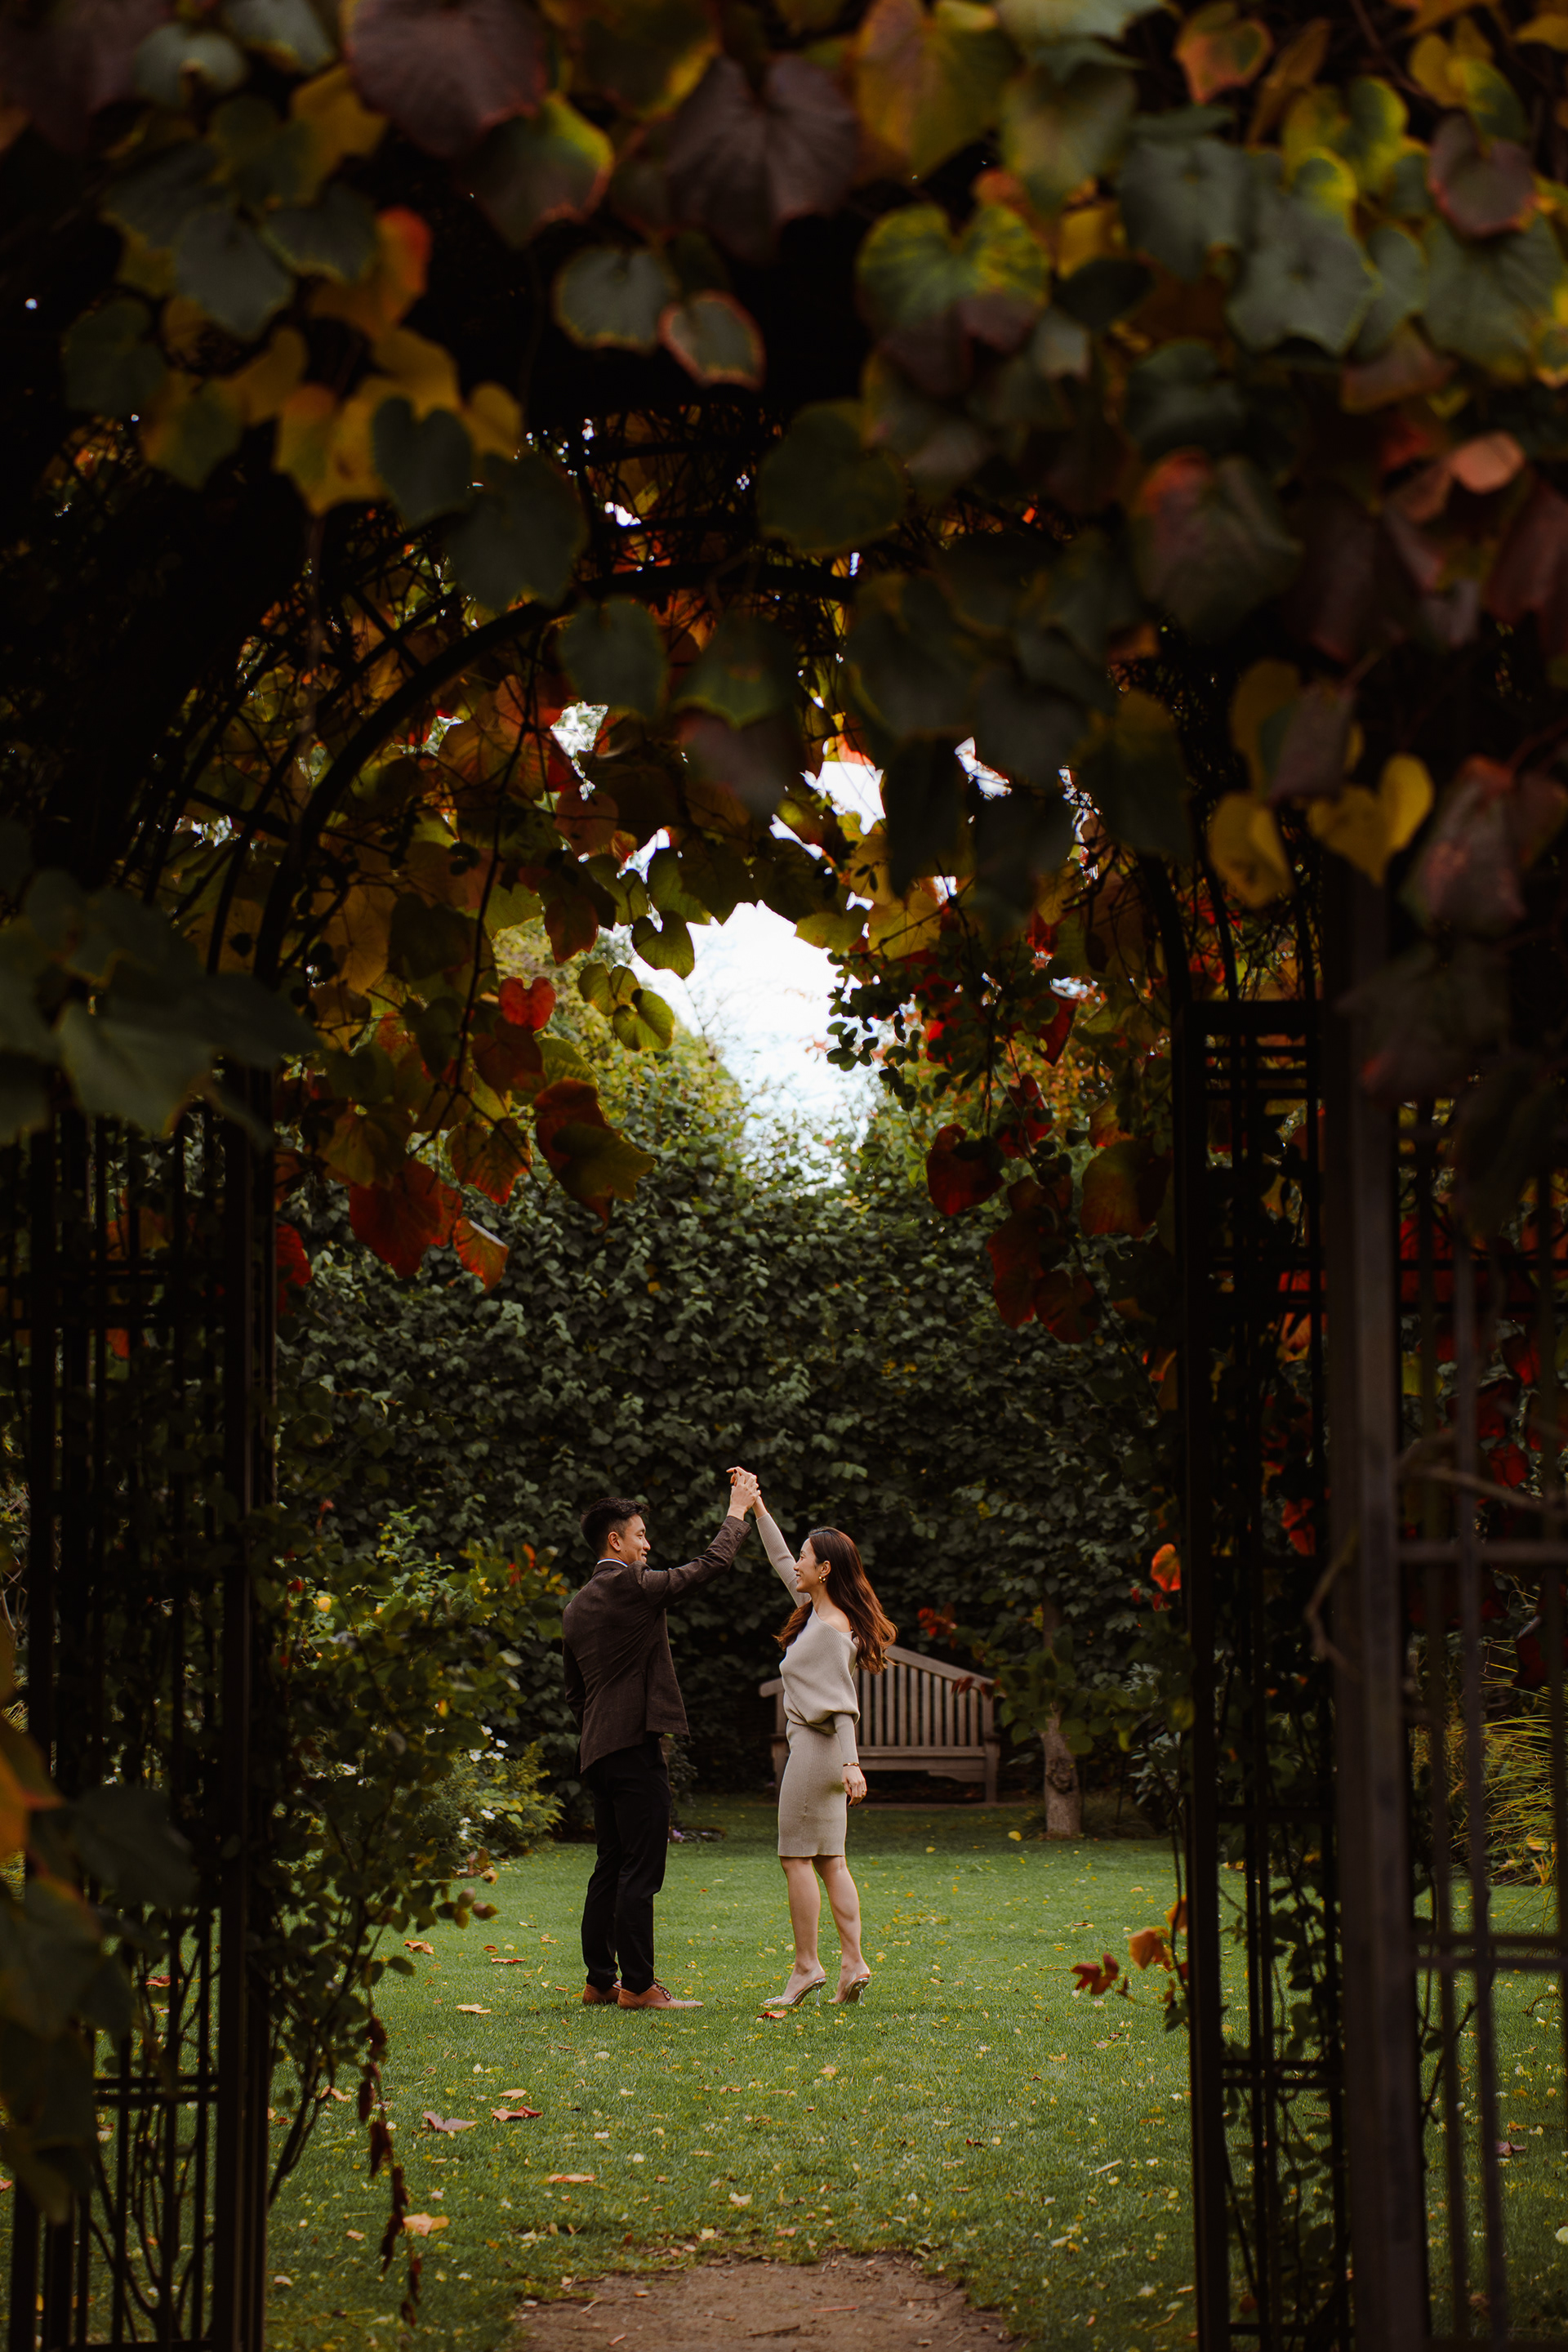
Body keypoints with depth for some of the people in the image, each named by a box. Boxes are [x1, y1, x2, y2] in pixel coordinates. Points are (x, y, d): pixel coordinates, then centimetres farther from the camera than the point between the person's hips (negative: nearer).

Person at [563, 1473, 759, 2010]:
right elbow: (711, 1563, -6)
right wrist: (737, 1509, 6)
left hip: (598, 1752, 9)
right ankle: (638, 1985, -6)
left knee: (610, 1868, 12)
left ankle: (599, 1981, 15)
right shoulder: (632, 1586, -11)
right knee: (640, 1870, -7)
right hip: (635, 1745, -9)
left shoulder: (577, 1605, 15)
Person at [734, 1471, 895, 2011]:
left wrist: (851, 1764, -27)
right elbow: (781, 1563, 24)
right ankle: (853, 1962, 6)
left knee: (797, 1856, -4)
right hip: (815, 1749, 10)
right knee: (829, 1860, 8)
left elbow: (841, 1705, -22)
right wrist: (758, 1510, 23)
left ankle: (806, 1966, -2)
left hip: (817, 1748, -10)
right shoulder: (817, 1611, 10)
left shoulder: (831, 1631, -17)